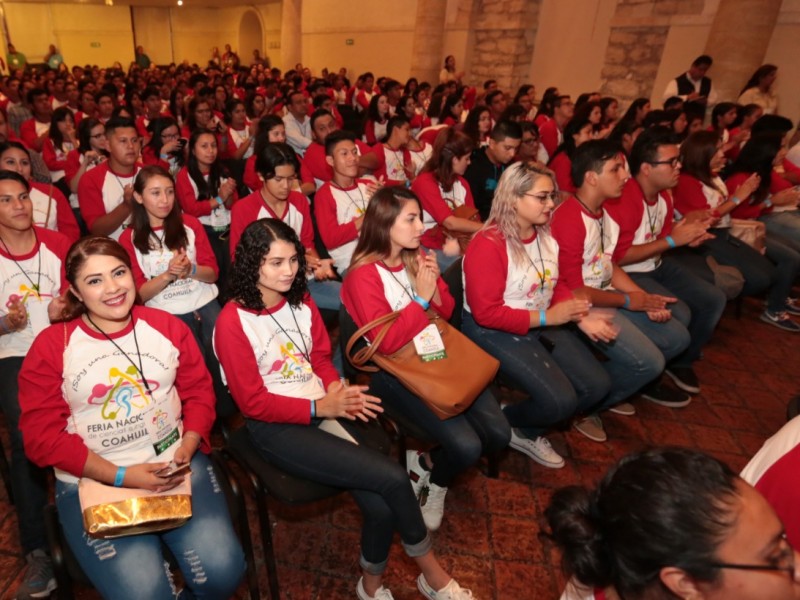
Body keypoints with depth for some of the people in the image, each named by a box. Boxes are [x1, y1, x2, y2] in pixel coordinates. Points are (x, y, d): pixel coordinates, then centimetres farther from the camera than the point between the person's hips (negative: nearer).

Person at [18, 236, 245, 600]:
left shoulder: (168, 327, 3)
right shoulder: (50, 346, -4)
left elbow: (199, 392, 6)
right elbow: (42, 435, -6)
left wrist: (187, 450, -11)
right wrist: (120, 476, -15)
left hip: (176, 465, 2)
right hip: (93, 482, -1)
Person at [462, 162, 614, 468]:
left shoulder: (546, 235, 3)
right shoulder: (488, 245, -22)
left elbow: (555, 286, 13)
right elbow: (487, 314, -23)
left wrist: (581, 316, -5)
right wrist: (547, 317, -23)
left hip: (543, 324, 9)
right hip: (494, 331, -8)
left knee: (598, 385, 1)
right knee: (561, 400, -19)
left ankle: (529, 432, 20)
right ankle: (505, 425, 13)